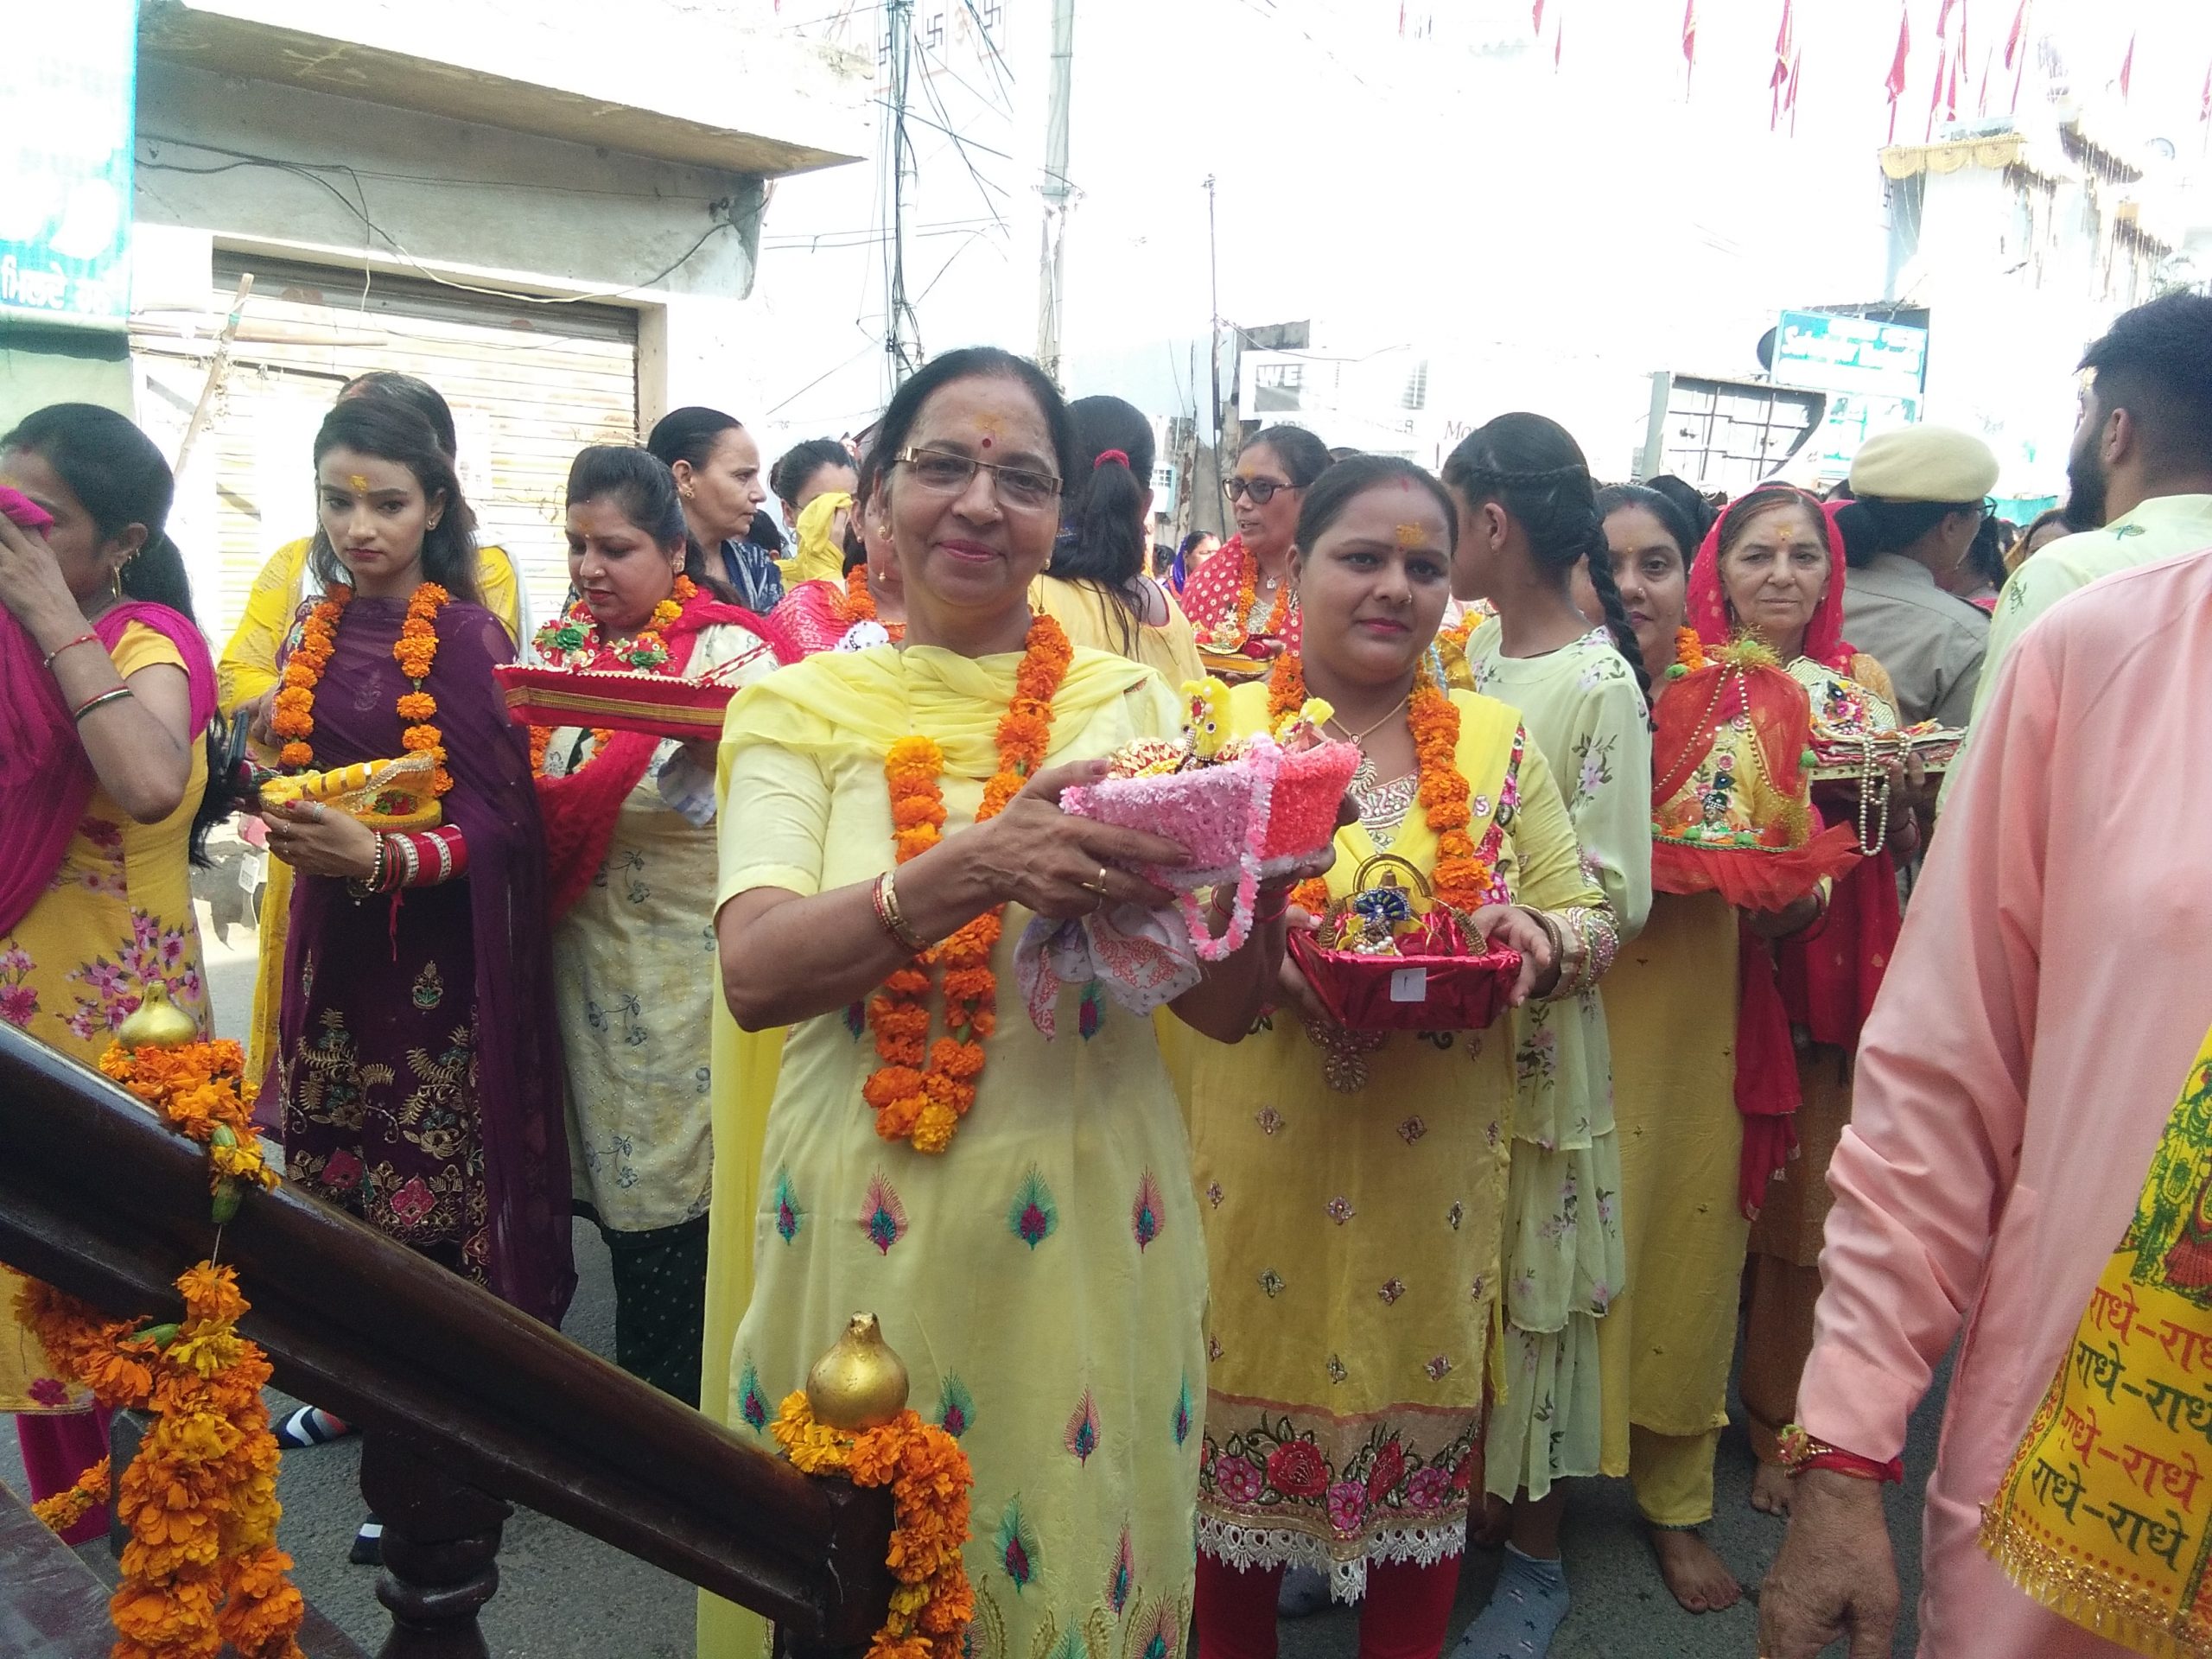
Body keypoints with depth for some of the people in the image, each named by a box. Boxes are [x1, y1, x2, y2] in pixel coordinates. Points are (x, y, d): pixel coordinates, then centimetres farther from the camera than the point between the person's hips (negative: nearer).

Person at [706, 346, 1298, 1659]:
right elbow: (755, 971, -16)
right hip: (866, 1228, 0)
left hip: (1089, 1228, 1)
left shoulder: (1132, 703, 2)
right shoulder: (801, 704, 0)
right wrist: (969, 872, -32)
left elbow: (1224, 1008, -1)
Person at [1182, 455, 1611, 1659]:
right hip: (1254, 1166, -1)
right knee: (1239, 1421, 10)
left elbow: (1589, 919, 8)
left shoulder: (1500, 743, 5)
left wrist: (1535, 940, -15)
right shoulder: (1219, 726, 0)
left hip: (1433, 1176, 2)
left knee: (1422, 1431, 12)